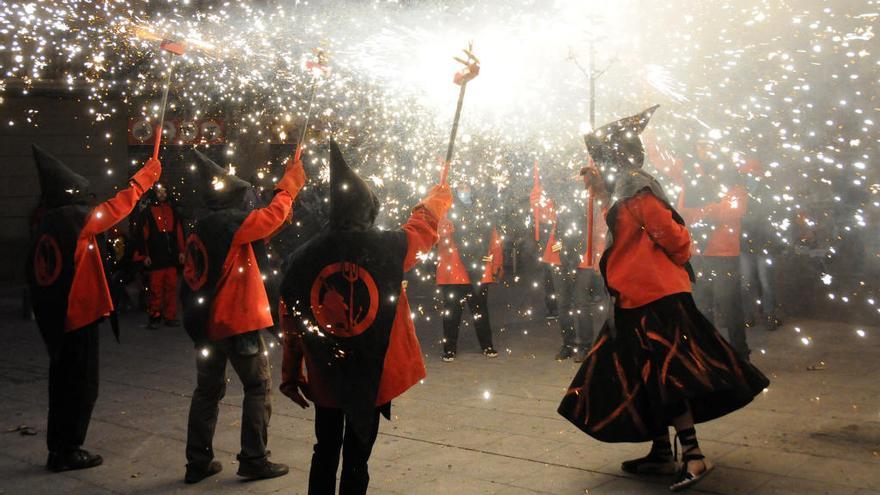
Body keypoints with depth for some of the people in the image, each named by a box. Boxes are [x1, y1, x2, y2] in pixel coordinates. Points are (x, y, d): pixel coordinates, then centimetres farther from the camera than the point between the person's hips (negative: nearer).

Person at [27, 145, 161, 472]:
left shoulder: (47, 223, 9)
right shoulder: (77, 218, -15)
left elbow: (35, 273, 13)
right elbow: (120, 205, -6)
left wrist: (46, 314, 20)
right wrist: (146, 176, 5)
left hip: (56, 318, 8)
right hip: (79, 316, -8)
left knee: (64, 383, 16)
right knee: (82, 386, 2)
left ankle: (59, 449, 24)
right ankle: (68, 451, 9)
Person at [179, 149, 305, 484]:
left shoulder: (200, 229, 9)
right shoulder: (230, 221, -14)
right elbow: (272, 216, -8)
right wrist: (289, 184, 3)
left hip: (206, 323, 8)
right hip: (237, 321, -8)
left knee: (208, 390, 15)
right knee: (258, 387, 4)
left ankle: (198, 462, 19)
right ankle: (254, 460, 6)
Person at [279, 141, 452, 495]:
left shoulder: (303, 258, -7)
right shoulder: (387, 248, -12)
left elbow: (290, 325, 0)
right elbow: (423, 226, 9)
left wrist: (291, 375, 12)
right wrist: (439, 195, 30)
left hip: (324, 377, 2)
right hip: (371, 376, -2)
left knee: (325, 452, 19)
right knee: (356, 457, 8)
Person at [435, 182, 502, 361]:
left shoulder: (482, 211, 11)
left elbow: (495, 240, 8)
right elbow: (443, 235, -12)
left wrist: (496, 265, 3)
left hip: (479, 273, 3)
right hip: (453, 272, -3)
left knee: (481, 311, 13)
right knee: (452, 313, 3)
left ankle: (487, 346, 23)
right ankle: (449, 349, 12)